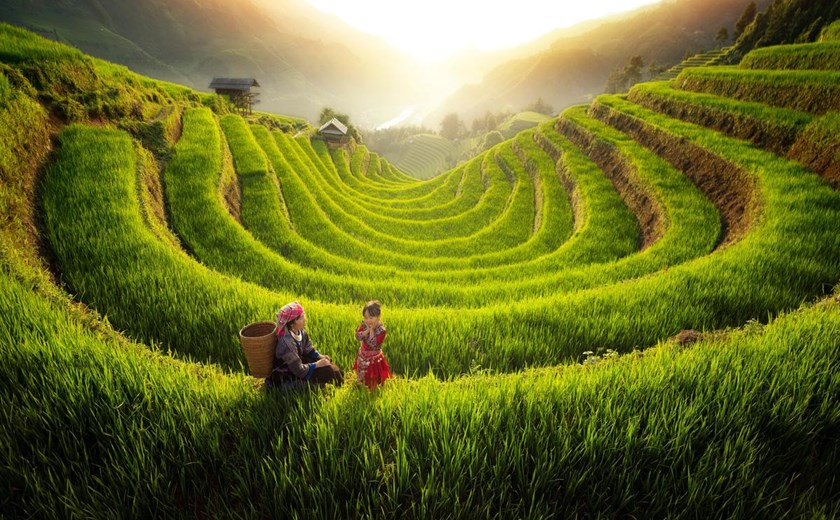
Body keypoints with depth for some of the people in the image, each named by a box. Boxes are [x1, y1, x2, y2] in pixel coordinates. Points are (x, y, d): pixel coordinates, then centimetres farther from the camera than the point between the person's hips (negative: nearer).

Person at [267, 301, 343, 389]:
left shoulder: (300, 331, -12)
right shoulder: (286, 342, -35)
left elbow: (309, 350, 4)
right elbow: (299, 371, -27)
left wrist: (320, 357, -10)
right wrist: (317, 364, -18)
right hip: (283, 378, -8)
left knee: (327, 361, 2)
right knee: (325, 370, -14)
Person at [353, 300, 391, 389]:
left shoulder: (381, 330, -29)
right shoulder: (364, 324, -12)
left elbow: (373, 344, -33)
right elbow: (358, 336, -20)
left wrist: (372, 330, -31)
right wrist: (367, 330, -32)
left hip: (374, 357, -5)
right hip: (363, 355, 5)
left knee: (373, 380, 10)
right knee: (362, 377, 25)